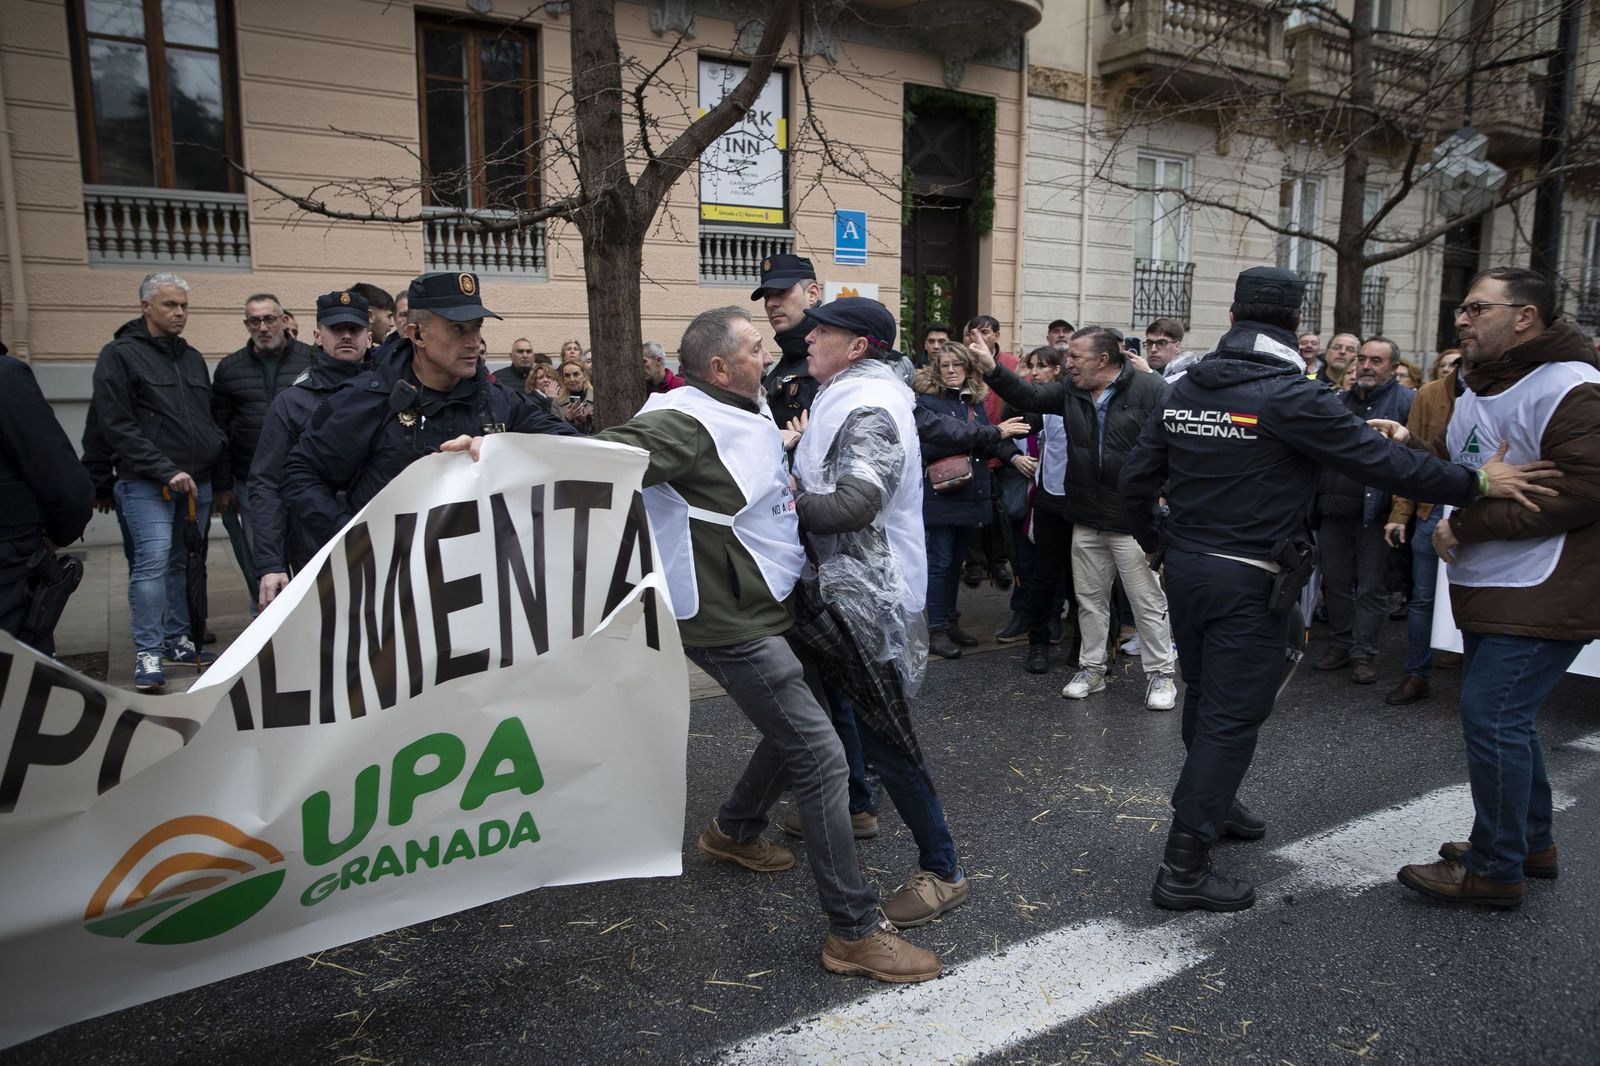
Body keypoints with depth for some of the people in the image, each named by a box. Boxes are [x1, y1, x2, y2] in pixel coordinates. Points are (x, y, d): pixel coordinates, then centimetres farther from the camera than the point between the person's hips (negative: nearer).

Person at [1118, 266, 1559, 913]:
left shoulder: (1183, 389, 4)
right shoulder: (1288, 395, -15)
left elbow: (1136, 480, 7)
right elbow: (1379, 460, -15)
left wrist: (1159, 545, 20)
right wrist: (1477, 483, -5)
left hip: (1185, 568, 7)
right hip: (1249, 581, -7)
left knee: (1204, 697, 22)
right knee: (1232, 717, 0)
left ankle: (1213, 804, 44)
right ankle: (1183, 870, 2)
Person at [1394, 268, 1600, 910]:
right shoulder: (1478, 392, 15)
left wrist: (1468, 525, -22)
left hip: (1542, 597, -10)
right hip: (1489, 592, 10)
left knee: (1492, 717, -8)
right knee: (1503, 717, 18)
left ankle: (1495, 869, 7)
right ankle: (1533, 843, 35)